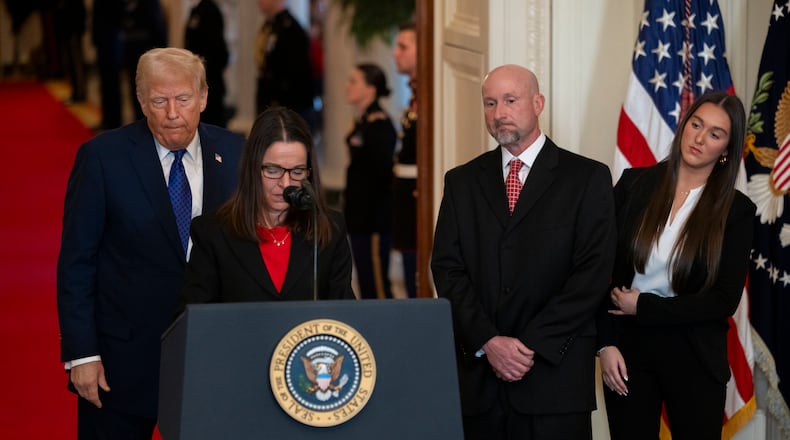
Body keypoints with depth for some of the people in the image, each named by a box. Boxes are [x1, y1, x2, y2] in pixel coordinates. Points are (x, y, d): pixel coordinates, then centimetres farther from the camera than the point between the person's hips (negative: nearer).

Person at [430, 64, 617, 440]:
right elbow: (447, 269, 5)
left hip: (554, 375, -3)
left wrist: (531, 345, -11)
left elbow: (593, 272, -5)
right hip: (478, 372, 3)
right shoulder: (462, 182, 13)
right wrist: (488, 342, -9)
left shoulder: (588, 178, 2)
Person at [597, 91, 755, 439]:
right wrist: (606, 343, -9)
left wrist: (644, 306, -11)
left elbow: (724, 300, -8)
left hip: (694, 358, -1)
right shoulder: (634, 185, 0)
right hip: (627, 348, 1)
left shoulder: (736, 211, -4)